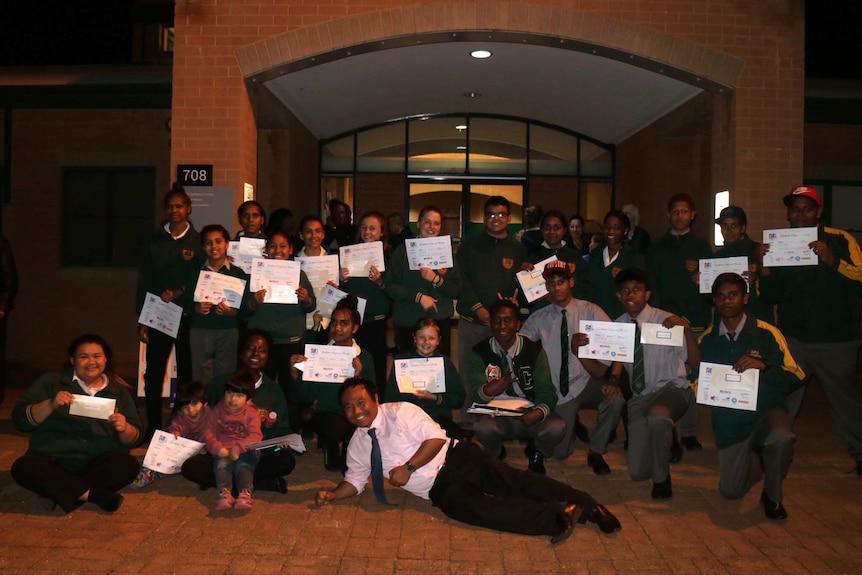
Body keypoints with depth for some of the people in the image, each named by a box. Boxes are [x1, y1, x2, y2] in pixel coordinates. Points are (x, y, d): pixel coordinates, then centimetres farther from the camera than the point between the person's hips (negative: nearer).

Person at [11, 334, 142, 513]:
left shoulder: (119, 391, 13)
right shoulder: (51, 382, 9)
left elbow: (133, 439, 9)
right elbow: (20, 418, 0)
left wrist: (124, 429, -14)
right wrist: (50, 405, -17)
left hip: (100, 463, 1)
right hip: (52, 460, -1)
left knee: (129, 465, -28)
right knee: (23, 467, -31)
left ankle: (62, 490, -25)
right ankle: (92, 494, -29)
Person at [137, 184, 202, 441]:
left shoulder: (198, 241, 4)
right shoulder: (154, 240, 9)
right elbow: (143, 281, 7)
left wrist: (179, 292, -14)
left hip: (187, 316, -1)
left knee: (186, 371, 3)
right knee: (154, 372, 3)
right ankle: (153, 426, 14)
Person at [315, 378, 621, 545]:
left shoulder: (399, 411, -4)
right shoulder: (357, 444, 13)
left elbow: (436, 437, -11)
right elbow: (355, 479, 22)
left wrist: (408, 467, -16)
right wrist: (332, 494, 3)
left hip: (456, 459, -2)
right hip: (439, 487, 3)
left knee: (511, 482, -24)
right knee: (475, 508, -24)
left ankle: (587, 505, -28)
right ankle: (557, 516, -31)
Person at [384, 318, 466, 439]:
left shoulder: (446, 363, 13)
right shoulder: (401, 361, 12)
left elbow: (459, 399, 7)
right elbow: (390, 399, 8)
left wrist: (435, 398, -9)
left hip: (439, 418, 1)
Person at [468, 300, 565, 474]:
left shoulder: (534, 351, -1)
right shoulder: (480, 353, -3)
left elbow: (546, 391, -7)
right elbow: (475, 394, -11)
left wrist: (540, 412, -29)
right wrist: (487, 391, -36)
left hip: (529, 413, 1)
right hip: (495, 415, -1)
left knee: (556, 427, -28)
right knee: (482, 427, -35)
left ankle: (536, 454, 10)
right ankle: (495, 456, 4)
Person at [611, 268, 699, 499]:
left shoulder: (666, 321, -9)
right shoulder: (617, 326, 3)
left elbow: (695, 361, -15)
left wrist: (687, 329, -31)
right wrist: (613, 379, -11)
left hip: (671, 389, -4)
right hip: (639, 397, 4)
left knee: (657, 415, -41)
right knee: (637, 472, -3)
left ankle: (662, 478, -14)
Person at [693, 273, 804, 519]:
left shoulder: (766, 333, -8)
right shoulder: (708, 339, 2)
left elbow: (796, 377, -11)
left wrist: (765, 367, -28)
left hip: (766, 410, -3)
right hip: (729, 420, 3)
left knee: (781, 438, -38)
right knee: (731, 491, -1)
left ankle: (772, 496, -6)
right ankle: (756, 458, 36)